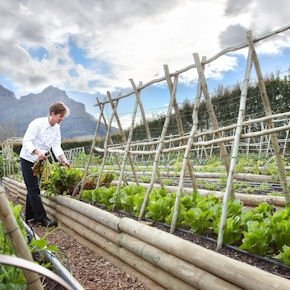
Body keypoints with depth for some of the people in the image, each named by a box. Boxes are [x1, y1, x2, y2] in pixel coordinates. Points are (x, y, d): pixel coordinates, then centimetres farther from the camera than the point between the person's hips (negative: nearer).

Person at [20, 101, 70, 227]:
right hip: (28, 159, -7)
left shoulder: (56, 128, -1)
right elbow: (26, 141, -26)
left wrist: (64, 159, -22)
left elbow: (56, 146, -6)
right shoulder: (37, 123, -21)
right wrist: (37, 152, -43)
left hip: (40, 160, 7)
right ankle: (42, 218, -5)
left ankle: (30, 217, 22)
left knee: (33, 189, 13)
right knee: (34, 189, -7)